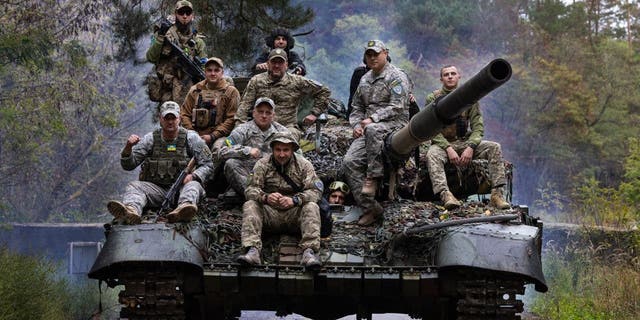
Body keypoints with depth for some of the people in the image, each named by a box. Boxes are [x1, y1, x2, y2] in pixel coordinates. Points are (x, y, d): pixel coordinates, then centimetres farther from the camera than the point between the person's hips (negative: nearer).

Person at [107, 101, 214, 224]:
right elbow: (128, 165, 4)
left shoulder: (191, 138, 4)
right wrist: (128, 148, -17)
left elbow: (207, 165, 5)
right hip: (156, 189, 1)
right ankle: (131, 210, -60)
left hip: (181, 188, -1)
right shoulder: (151, 139, 7)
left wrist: (193, 176, -16)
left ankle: (185, 207, -68)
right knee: (134, 186, -24)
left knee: (193, 185, -32)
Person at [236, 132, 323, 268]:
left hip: (294, 214, -1)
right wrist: (265, 197, -30)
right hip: (270, 213, 1)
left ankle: (309, 252, -44)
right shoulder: (262, 165, 4)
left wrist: (294, 200, -27)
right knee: (249, 205, -25)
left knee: (311, 207, -29)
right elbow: (251, 189, -6)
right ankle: (253, 250, -43)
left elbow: (315, 191, -8)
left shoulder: (304, 165, 3)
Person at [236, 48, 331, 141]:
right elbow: (244, 105, 7)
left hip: (289, 127, 0)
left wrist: (314, 114, 9)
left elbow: (324, 91, 17)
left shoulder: (297, 82, 9)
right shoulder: (256, 81, 13)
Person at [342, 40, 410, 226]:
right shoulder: (365, 80, 21)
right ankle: (369, 207, -16)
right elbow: (357, 107, 25)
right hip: (368, 128, 7)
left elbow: (396, 107, -13)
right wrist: (356, 124, 4)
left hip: (395, 124, -7)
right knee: (350, 162, -15)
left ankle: (373, 177, -31)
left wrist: (372, 119, -18)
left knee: (372, 130, -41)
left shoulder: (396, 77, -3)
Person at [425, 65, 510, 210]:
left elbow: (478, 126, 2)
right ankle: (445, 195, -55)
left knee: (494, 147, -20)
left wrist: (470, 147, -17)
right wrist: (448, 149, -22)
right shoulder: (433, 99, -1)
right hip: (442, 143, -3)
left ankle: (497, 194, -28)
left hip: (465, 142, 3)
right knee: (432, 154, -37)